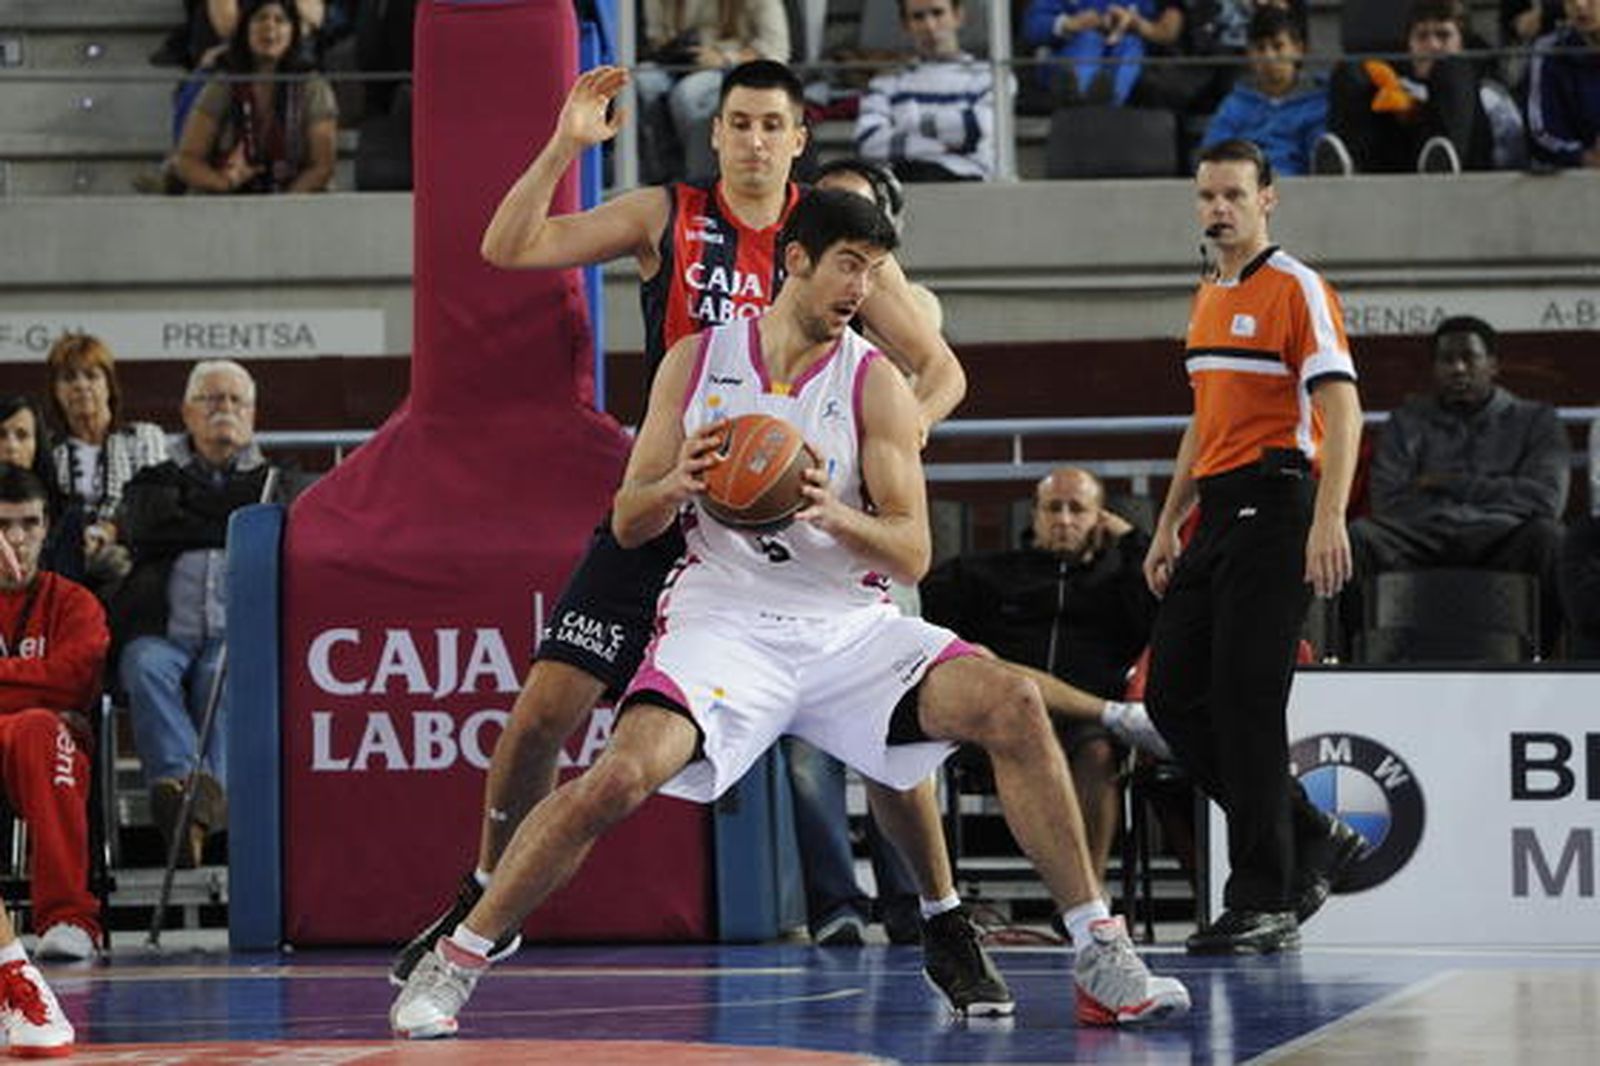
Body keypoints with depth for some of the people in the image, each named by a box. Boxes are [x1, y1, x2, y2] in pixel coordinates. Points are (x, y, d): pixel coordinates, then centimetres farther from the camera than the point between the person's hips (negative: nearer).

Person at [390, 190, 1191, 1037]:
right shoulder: (696, 362, 3)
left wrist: (836, 517, -26)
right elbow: (626, 523, 5)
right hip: (725, 618, -1)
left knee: (1011, 705, -20)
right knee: (623, 774, -27)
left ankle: (1103, 965, -11)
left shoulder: (875, 385, 0)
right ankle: (451, 963, -13)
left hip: (848, 625, 1)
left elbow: (912, 554, -5)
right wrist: (676, 486, -18)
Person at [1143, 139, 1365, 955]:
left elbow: (1341, 409, -15)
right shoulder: (1207, 299, 19)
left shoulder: (1297, 290, -7)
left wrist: (1329, 520, -26)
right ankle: (1311, 841, 17)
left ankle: (1265, 903, -5)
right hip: (1218, 514, 9)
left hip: (1275, 506, -9)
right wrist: (1167, 528, 23)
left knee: (1245, 700, -11)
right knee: (1173, 697, 5)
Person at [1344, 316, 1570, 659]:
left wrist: (1452, 485, 0)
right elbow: (1389, 502, 5)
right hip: (1423, 538, 1)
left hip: (1497, 538, -1)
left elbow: (1547, 499, 1)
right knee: (1356, 537, -30)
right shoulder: (1408, 421, 22)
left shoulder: (1535, 419, 19)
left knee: (1548, 537, -36)